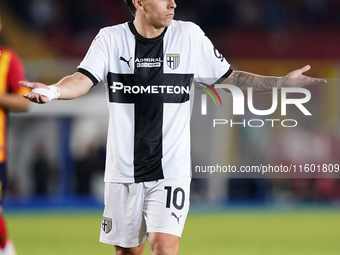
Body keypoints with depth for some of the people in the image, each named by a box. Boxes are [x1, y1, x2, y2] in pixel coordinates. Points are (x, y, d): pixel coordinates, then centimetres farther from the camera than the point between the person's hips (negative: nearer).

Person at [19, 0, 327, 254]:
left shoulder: (189, 35, 0)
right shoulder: (111, 39, -2)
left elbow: (230, 77, 7)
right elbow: (83, 79, -15)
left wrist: (283, 82, -2)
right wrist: (53, 91, -36)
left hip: (171, 170, -1)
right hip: (123, 171, 1)